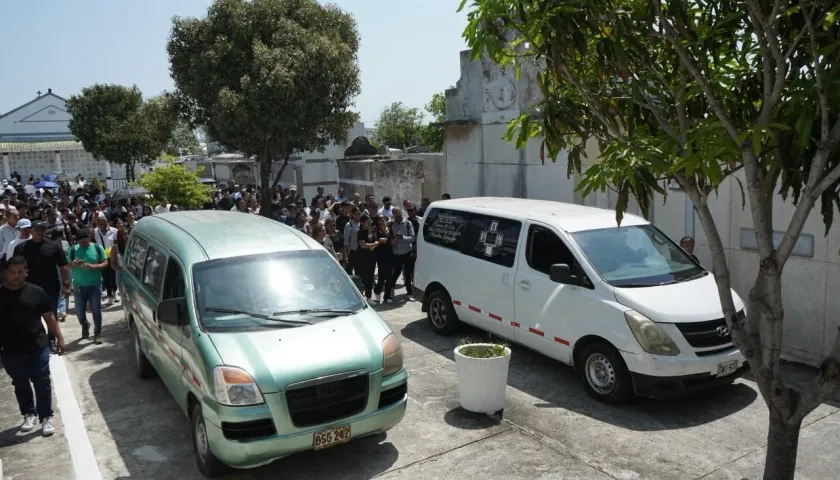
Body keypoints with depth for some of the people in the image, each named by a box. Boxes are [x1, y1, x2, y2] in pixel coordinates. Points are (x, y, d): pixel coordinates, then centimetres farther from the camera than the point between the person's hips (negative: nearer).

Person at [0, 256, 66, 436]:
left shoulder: (36, 292, -3)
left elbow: (49, 317, 3)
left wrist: (59, 338, 2)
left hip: (37, 347, -1)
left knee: (42, 383, 3)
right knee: (21, 385, 16)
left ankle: (46, 417, 14)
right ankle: (29, 414, 33)